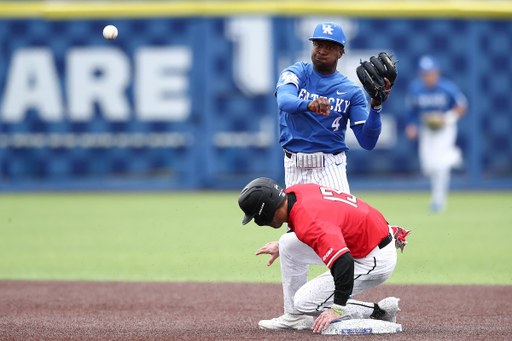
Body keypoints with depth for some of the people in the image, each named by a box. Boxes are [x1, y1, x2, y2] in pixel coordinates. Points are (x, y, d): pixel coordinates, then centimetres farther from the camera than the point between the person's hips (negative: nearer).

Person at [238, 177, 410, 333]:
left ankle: (379, 311, -5)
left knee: (305, 302, -9)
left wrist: (338, 308, -37)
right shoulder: (295, 192, -3)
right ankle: (295, 316, 17)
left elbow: (343, 262, -40)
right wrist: (281, 245, 29)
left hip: (376, 261, -10)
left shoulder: (310, 224, -32)